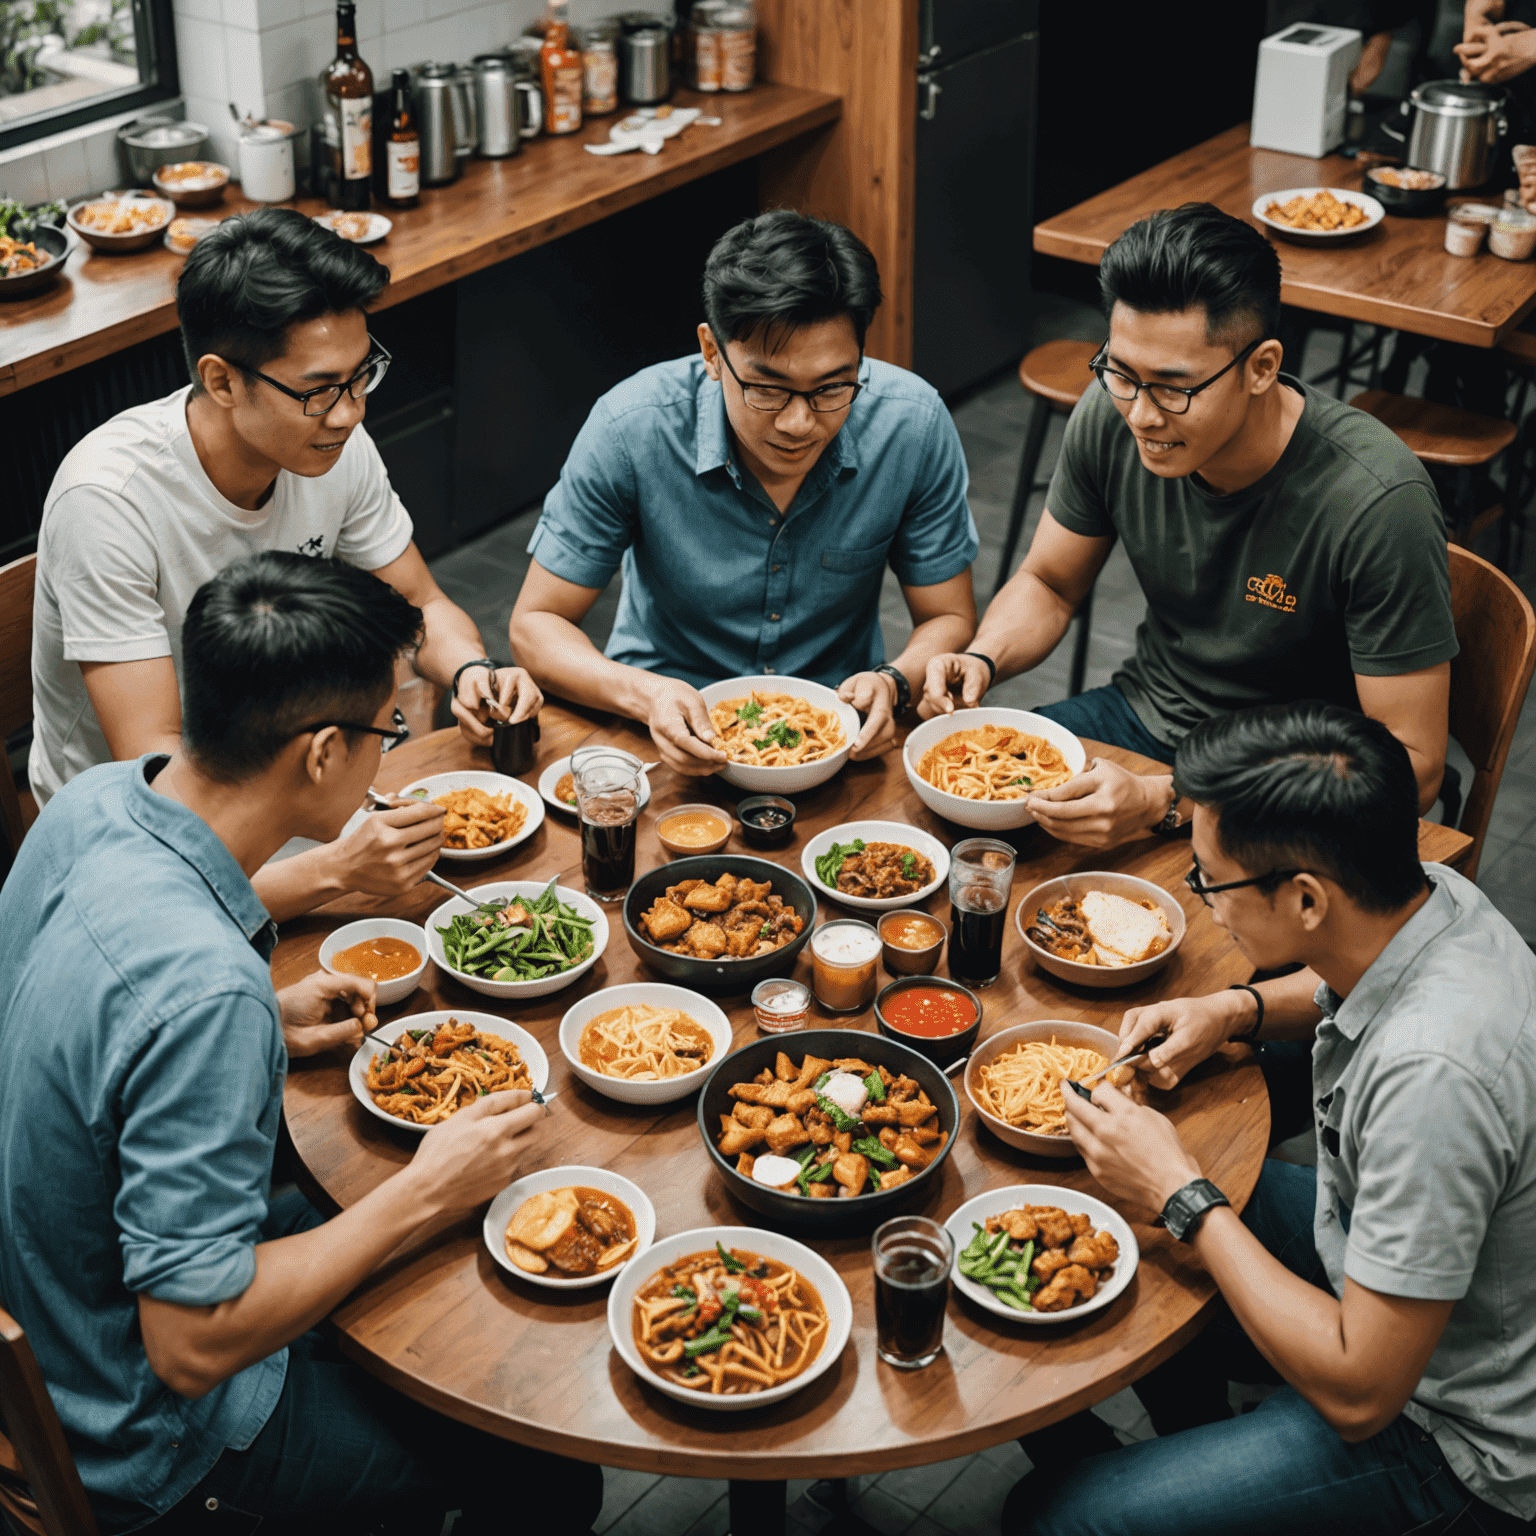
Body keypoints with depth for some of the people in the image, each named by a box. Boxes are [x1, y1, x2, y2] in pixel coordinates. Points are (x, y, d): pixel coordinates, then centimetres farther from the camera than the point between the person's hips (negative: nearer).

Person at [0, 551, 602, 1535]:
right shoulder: (204, 990, -38)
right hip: (149, 1441, -8)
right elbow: (191, 1345, -32)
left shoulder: (99, 800, -10)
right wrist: (425, 1192, -23)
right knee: (550, 1456, 5)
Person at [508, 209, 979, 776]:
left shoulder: (913, 425, -15)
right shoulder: (630, 430, -20)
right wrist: (644, 693, -30)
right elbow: (536, 623, -11)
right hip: (674, 730, 0)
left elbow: (949, 618, -2)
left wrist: (894, 683, -25)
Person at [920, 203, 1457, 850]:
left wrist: (1166, 803, -35)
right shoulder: (1110, 417, -12)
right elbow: (1048, 584, 7)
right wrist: (981, 659, -17)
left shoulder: (1378, 504, -29)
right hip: (1146, 712, 6)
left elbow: (1410, 765, -27)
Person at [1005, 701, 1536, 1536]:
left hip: (1447, 1428, -9)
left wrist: (1182, 1195, -24)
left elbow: (1359, 1391, -30)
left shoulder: (1434, 1074, -39)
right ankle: (1200, 1455, 44)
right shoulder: (1427, 895, -13)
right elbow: (1341, 986, 16)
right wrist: (1238, 1009, -4)